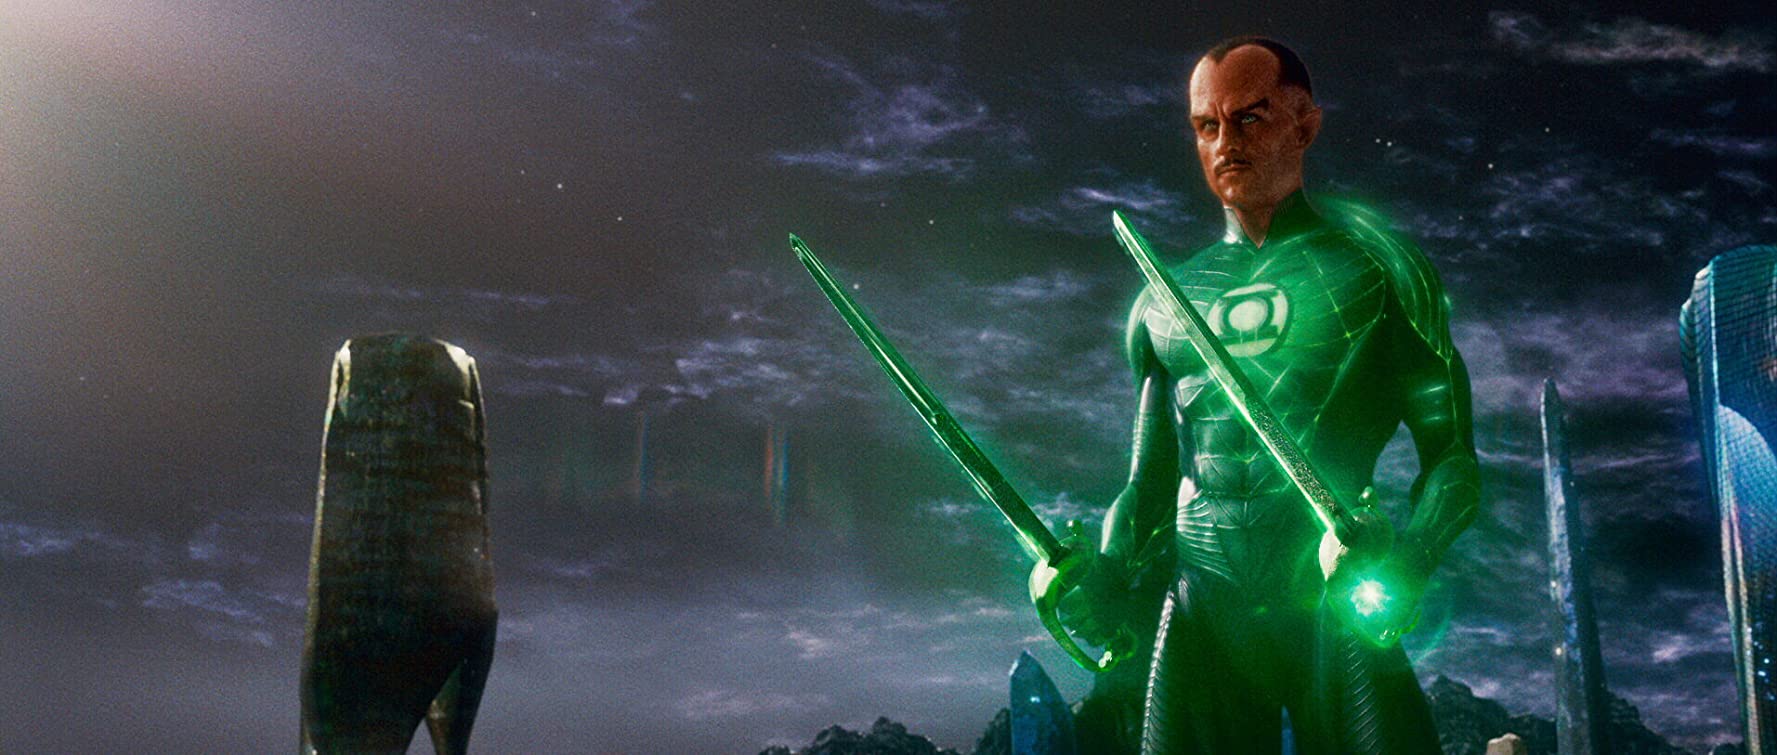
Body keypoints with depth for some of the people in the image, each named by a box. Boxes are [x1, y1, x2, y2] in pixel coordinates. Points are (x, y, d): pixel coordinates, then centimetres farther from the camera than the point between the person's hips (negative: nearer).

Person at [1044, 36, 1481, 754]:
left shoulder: (1374, 265, 6)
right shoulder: (1166, 299, 16)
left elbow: (1452, 456, 2)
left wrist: (1402, 562, -17)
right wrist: (1108, 577, 2)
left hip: (1333, 606, -3)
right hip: (1200, 610, 3)